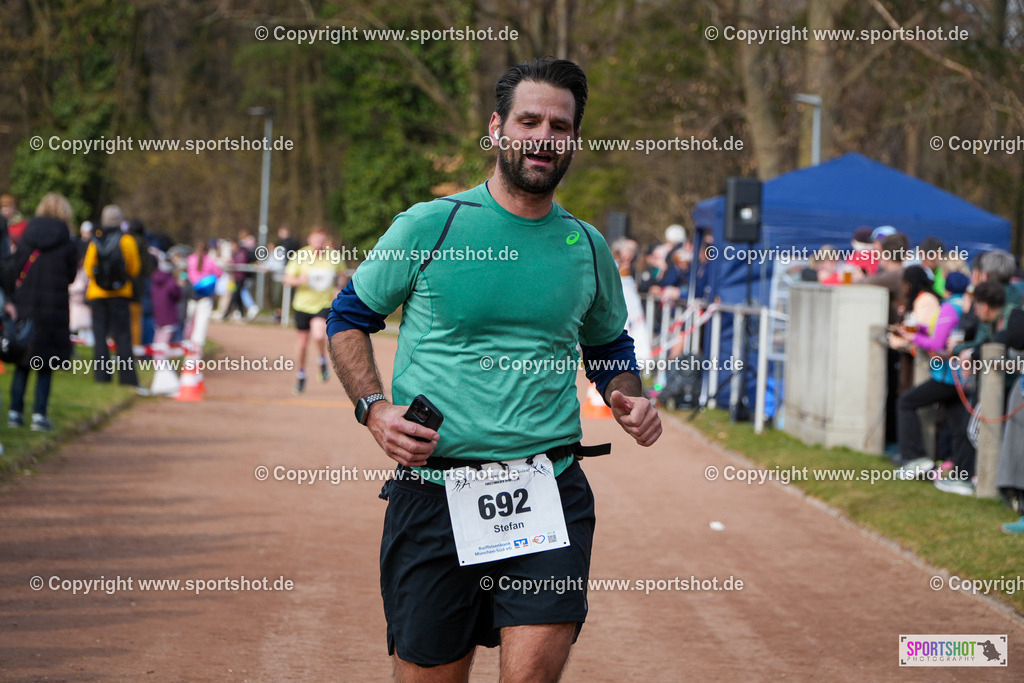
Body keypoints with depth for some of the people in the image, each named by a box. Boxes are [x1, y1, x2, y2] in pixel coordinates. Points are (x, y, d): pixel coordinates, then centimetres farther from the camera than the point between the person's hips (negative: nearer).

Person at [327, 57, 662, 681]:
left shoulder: (588, 248, 11)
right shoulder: (429, 226, 0)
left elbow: (609, 346, 28)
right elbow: (348, 318, 10)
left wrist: (628, 396, 6)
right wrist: (375, 408, -6)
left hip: (552, 493, 1)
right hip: (433, 487, -1)